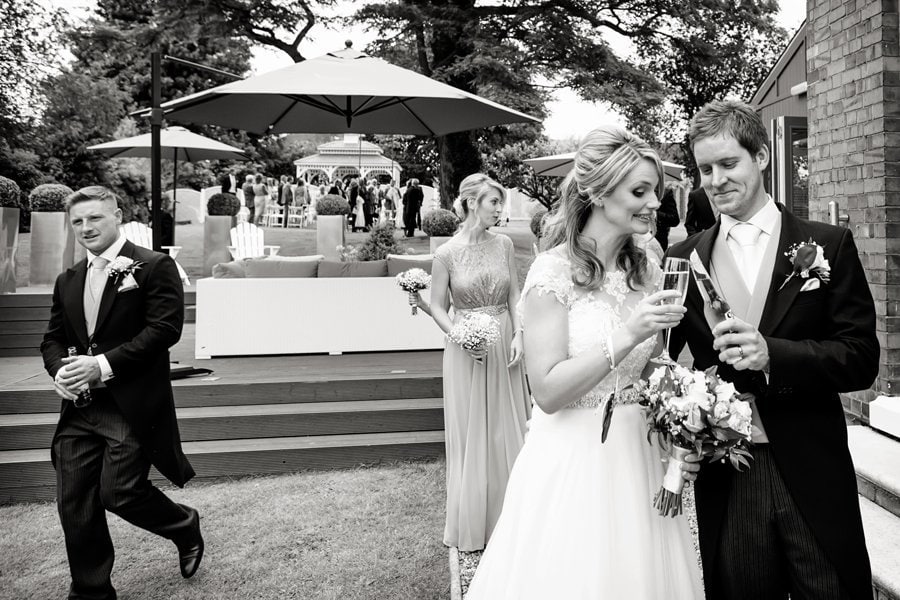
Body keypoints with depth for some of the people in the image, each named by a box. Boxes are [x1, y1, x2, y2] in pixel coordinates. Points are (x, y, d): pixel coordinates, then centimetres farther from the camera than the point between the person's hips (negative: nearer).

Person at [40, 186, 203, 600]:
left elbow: (165, 328, -15)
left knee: (120, 492, -8)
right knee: (74, 504, 7)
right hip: (79, 407, 6)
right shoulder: (67, 281, 16)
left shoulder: (154, 267, -5)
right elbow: (52, 338, 19)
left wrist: (103, 365, -20)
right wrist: (59, 371, -4)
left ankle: (185, 527, 23)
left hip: (133, 406, -6)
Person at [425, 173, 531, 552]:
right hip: (468, 350, -3)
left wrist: (518, 335, -6)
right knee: (471, 433, 6)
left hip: (505, 347, 3)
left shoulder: (504, 245, 1)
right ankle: (472, 523, 24)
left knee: (507, 429, 11)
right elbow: (438, 307, -3)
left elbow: (515, 296, 6)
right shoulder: (447, 253, -9)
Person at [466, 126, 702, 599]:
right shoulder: (555, 271, -13)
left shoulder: (647, 273, 5)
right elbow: (547, 391, -17)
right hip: (573, 460, -6)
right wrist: (626, 336, -24)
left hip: (637, 457, 6)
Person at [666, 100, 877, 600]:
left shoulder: (829, 245, -1)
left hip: (812, 476, -1)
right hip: (724, 478, 1)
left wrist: (772, 353, -21)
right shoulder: (683, 258, 3)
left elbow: (862, 358, -6)